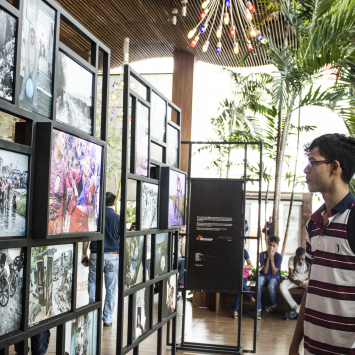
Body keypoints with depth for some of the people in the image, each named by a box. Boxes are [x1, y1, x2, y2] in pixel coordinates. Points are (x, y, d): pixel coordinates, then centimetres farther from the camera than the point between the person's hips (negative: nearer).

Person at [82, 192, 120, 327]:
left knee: (93, 283, 13)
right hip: (113, 256, 0)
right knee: (111, 288, 7)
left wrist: (84, 253, 10)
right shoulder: (118, 218, -2)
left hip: (96, 255, 0)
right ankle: (107, 318, 10)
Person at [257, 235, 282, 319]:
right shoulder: (262, 254, -4)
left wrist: (272, 258, -17)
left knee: (270, 286, -35)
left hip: (274, 278, -1)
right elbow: (265, 271, -10)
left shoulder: (279, 256, -5)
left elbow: (274, 272, -11)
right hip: (264, 276, 1)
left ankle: (273, 305, -3)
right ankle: (258, 309, -31)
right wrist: (268, 258, -15)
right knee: (258, 284, -35)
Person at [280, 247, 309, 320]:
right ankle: (295, 307, -22)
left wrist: (305, 281, -34)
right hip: (294, 280, 1)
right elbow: (290, 275, -10)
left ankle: (296, 311, -28)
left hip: (305, 280, -1)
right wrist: (295, 281, -33)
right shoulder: (291, 259, -9)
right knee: (282, 286, -32)